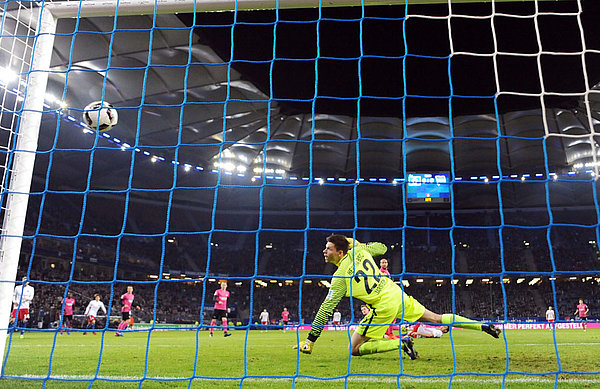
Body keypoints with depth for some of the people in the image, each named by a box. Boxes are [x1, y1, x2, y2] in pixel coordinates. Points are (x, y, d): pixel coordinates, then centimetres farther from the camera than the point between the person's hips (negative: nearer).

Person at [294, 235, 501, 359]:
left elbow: (326, 309, -13)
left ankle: (401, 343, -11)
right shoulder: (359, 250, 1)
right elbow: (382, 248, 23)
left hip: (384, 306, -7)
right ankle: (483, 326, 19)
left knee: (355, 349, 0)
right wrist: (357, 244, 28)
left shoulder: (340, 276, -14)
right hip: (396, 293, 7)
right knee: (436, 318, 20)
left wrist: (310, 341, -8)